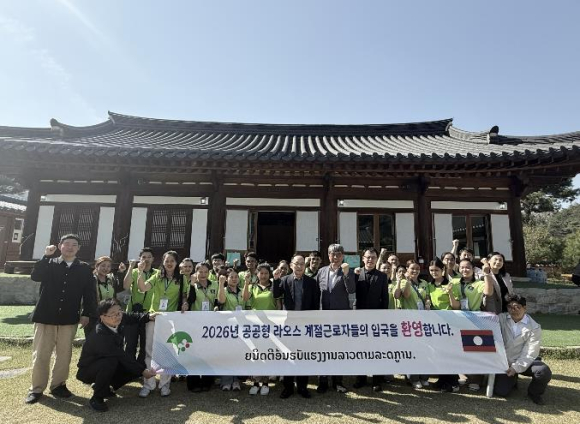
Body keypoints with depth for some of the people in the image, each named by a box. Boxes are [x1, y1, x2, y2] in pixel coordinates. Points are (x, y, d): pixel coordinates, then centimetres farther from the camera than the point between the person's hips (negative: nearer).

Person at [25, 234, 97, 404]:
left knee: (64, 354, 8)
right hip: (46, 316, 0)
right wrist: (46, 256, -17)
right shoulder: (49, 263, 5)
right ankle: (36, 388, 21)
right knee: (40, 354, 5)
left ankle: (58, 385, 24)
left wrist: (87, 313, -4)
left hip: (69, 318, 1)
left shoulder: (84, 268, 4)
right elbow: (35, 276, -14)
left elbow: (89, 293, 3)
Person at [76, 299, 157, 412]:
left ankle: (104, 388, 13)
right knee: (110, 362, -37)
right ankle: (97, 398, -13)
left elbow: (130, 317, 11)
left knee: (136, 367, -8)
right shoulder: (100, 335, -34)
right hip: (87, 371, -8)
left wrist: (148, 317, 1)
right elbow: (122, 356, -33)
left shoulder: (119, 322, -15)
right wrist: (142, 371, -29)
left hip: (106, 366, 8)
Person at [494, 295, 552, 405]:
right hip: (505, 362, 1)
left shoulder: (534, 328, -10)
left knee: (544, 372, -30)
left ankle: (534, 392, 5)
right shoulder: (502, 319, -4)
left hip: (525, 362, 0)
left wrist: (516, 367, -21)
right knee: (500, 391, -13)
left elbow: (530, 353, -13)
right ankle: (512, 379, 25)